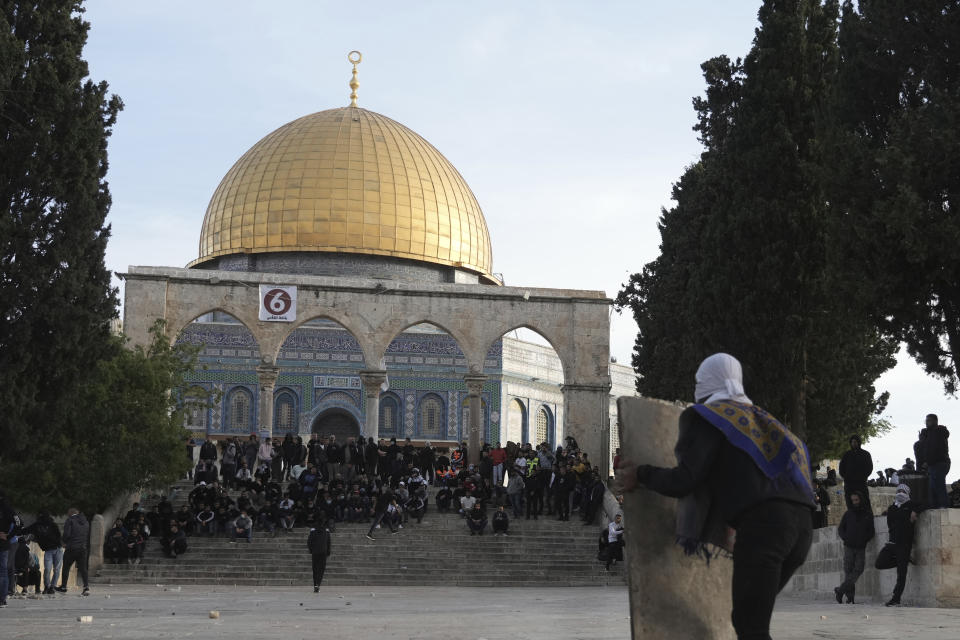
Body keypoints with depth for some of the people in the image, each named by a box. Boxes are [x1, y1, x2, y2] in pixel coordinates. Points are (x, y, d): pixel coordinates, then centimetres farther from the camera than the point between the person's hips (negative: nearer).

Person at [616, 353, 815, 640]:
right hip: (802, 523, 8)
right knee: (750, 616, 19)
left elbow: (684, 480, -3)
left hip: (763, 521, -8)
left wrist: (639, 475, 13)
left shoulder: (705, 417, 7)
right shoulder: (757, 417, 30)